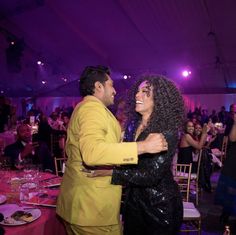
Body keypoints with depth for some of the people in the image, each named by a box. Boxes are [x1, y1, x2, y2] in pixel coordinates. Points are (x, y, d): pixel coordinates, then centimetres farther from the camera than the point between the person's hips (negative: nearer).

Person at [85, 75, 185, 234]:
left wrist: (111, 171, -28)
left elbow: (152, 175, -26)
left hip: (160, 205, -6)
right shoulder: (133, 124, 0)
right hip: (133, 200, 6)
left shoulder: (167, 131, -20)